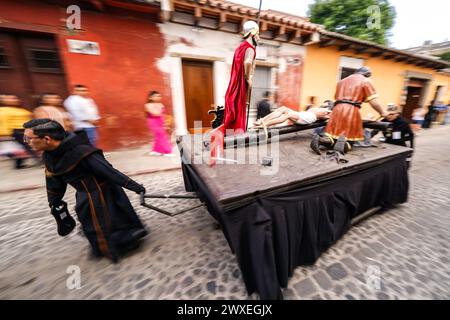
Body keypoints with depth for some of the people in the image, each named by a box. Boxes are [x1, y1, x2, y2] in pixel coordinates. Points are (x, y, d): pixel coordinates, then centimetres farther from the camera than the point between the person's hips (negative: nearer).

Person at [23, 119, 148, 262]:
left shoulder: (80, 152, -30)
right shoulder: (49, 156, -3)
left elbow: (110, 172, -30)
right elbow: (54, 182, 11)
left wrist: (135, 186, -26)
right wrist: (55, 204, 20)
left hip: (102, 195, -8)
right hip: (85, 197, 8)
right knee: (91, 225, 23)